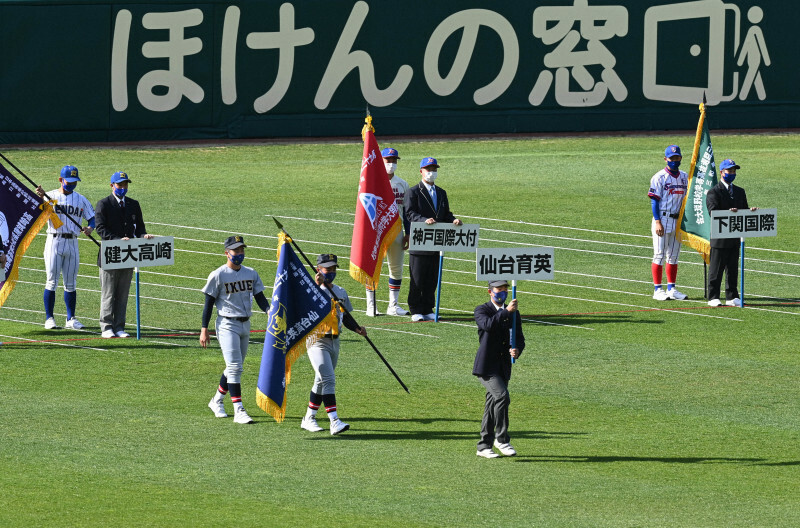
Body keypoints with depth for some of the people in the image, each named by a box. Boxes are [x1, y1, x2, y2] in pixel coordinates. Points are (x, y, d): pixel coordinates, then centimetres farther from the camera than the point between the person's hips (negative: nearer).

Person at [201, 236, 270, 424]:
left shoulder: (251, 274, 8)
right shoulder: (218, 276, -8)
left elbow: (259, 297, 7)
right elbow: (209, 303, -6)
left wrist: (269, 311, -14)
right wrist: (204, 329, -9)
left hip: (245, 324, 6)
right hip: (227, 325, -6)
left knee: (235, 367, 14)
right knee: (234, 366, -14)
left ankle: (217, 401, 32)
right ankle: (238, 411, -16)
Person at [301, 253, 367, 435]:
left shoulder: (341, 292, 12)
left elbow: (346, 316, 20)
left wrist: (357, 329, 3)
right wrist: (317, 284, -39)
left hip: (334, 341, 7)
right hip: (317, 341, -7)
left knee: (321, 381, 15)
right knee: (328, 379, -17)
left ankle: (309, 419, 27)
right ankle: (334, 422, -22)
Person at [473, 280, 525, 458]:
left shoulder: (513, 313, 13)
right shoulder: (482, 311, -3)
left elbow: (520, 338, 12)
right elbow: (487, 325, -25)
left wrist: (517, 350, -10)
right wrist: (506, 311, -29)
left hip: (503, 368, 6)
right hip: (486, 366, -6)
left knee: (492, 407, 9)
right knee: (502, 396, -22)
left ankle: (484, 446, 17)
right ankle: (501, 439, -12)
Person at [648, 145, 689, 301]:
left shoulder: (684, 177, 10)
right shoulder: (659, 177, -7)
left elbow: (686, 199, 15)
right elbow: (654, 200, -10)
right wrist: (657, 222, -17)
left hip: (678, 221, 6)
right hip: (663, 219, -6)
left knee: (674, 255, 9)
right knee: (659, 254, -3)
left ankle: (671, 288, 15)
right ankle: (657, 289, -1)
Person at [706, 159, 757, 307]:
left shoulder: (740, 192, 18)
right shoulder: (714, 192, -4)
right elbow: (713, 211, -16)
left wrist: (750, 211, -7)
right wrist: (727, 213, -33)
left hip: (735, 238, 6)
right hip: (719, 238, -6)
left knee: (733, 269, 10)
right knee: (716, 269, -1)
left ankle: (732, 297, 16)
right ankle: (713, 297, 4)